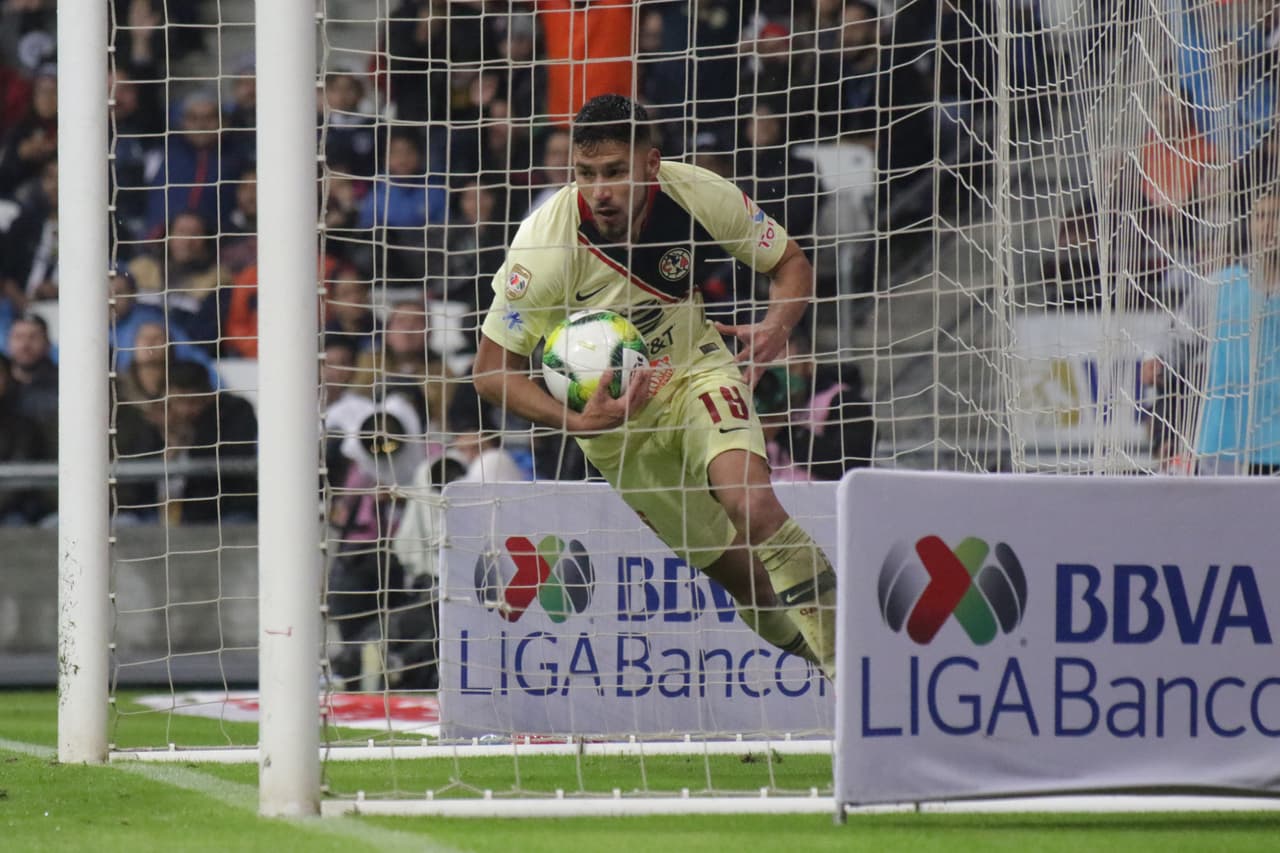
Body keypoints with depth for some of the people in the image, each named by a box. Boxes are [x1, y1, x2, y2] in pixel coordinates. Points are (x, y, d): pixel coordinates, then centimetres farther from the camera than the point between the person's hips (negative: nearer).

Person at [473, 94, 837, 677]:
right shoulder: (547, 244, -26)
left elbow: (791, 264, -4)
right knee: (728, 562, 2)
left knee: (751, 504, -28)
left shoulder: (700, 196, -21)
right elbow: (492, 371, -19)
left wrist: (776, 326, -26)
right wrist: (577, 422, -34)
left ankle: (841, 658, -20)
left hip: (699, 372, 0)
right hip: (610, 412, 0)